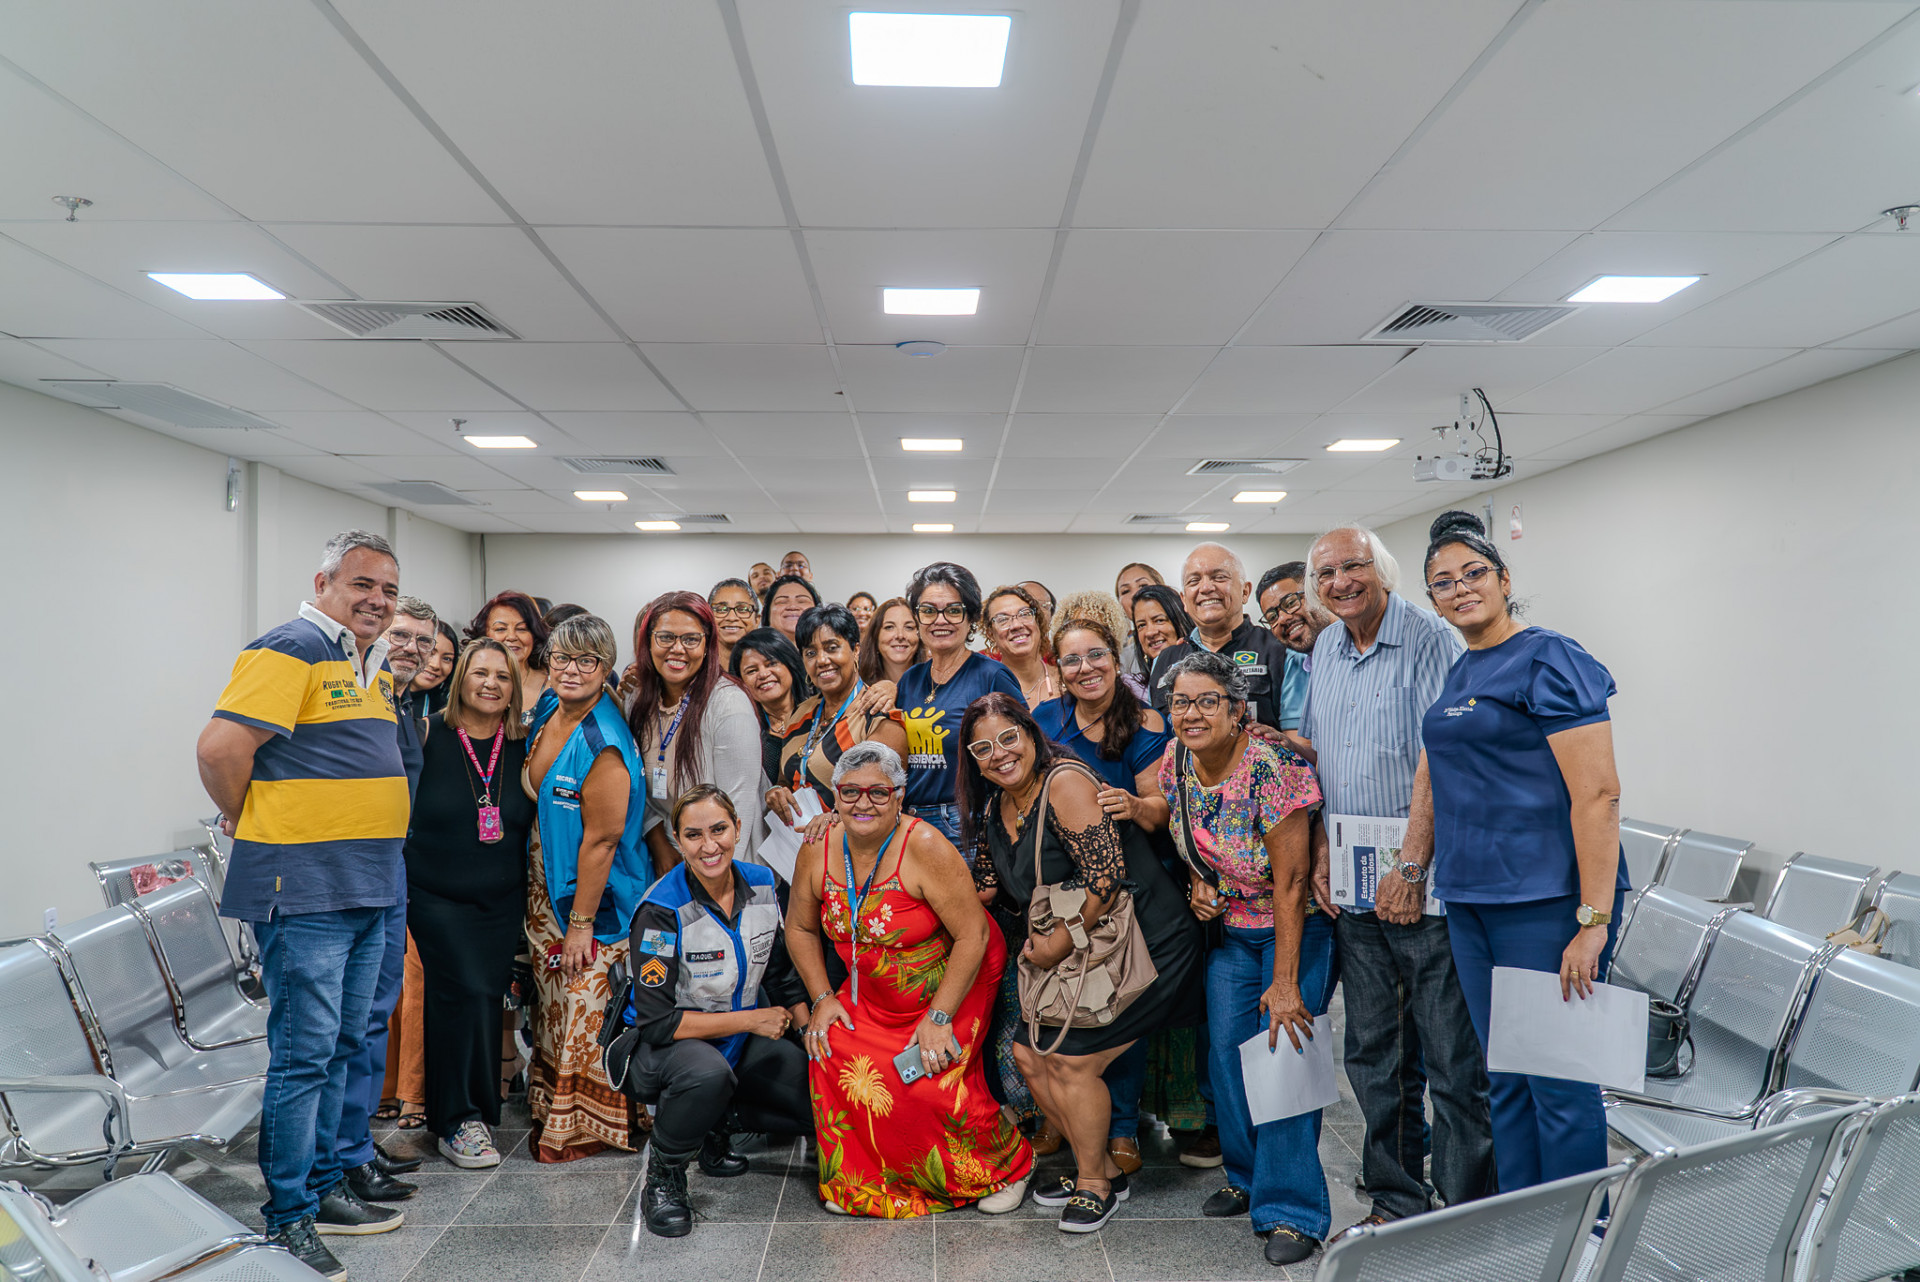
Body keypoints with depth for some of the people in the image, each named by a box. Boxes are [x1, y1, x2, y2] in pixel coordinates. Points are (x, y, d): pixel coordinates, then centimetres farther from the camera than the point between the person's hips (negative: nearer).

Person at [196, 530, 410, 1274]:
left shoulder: (371, 666, 16)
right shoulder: (293, 649, -12)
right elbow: (221, 746, -21)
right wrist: (247, 822, -7)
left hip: (369, 891, 9)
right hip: (304, 891, -9)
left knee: (339, 1048, 17)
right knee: (303, 1055, -2)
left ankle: (323, 1189, 30)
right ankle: (287, 1222, 10)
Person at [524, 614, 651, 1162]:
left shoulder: (604, 745, -25)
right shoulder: (547, 708, 0)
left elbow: (602, 840, -23)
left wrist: (581, 923, -20)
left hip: (588, 890, -8)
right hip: (543, 881, 8)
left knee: (584, 1003, 1)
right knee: (550, 996, 18)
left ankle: (587, 1123, 18)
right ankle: (550, 1109, 35)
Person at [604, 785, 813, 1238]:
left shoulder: (762, 884, -5)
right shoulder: (660, 911, -21)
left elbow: (782, 976, 8)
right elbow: (657, 1021, -22)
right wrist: (752, 1019, -19)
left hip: (743, 1042, 6)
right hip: (661, 1046, -6)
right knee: (707, 1072, -40)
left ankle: (719, 1123, 13)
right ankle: (663, 1175, -11)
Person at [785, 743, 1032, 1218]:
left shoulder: (923, 847, -27)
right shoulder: (819, 849, -11)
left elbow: (973, 935, -25)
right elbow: (801, 928, 6)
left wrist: (939, 1018, -23)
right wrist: (822, 997, -1)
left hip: (953, 985, -5)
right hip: (872, 992, 5)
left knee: (934, 1084, -16)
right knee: (835, 1057, -13)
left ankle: (1006, 1165, 14)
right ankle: (859, 1178, 12)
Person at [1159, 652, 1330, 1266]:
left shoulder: (1270, 770, -27)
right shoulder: (1176, 761, -7)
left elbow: (1290, 883, -25)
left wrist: (1285, 982, -24)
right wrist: (1198, 880, -6)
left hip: (1296, 926, -6)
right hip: (1232, 927, 6)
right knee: (1226, 1047, 4)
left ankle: (1292, 1209, -1)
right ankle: (1247, 1177, 25)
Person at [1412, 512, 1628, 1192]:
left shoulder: (1549, 661, -9)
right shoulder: (1455, 677, 15)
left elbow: (1598, 794, -16)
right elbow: (1434, 785, 23)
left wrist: (1593, 921, -20)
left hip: (1544, 899, -8)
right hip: (1469, 899, 8)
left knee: (1559, 1082, -1)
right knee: (1504, 1078, 15)